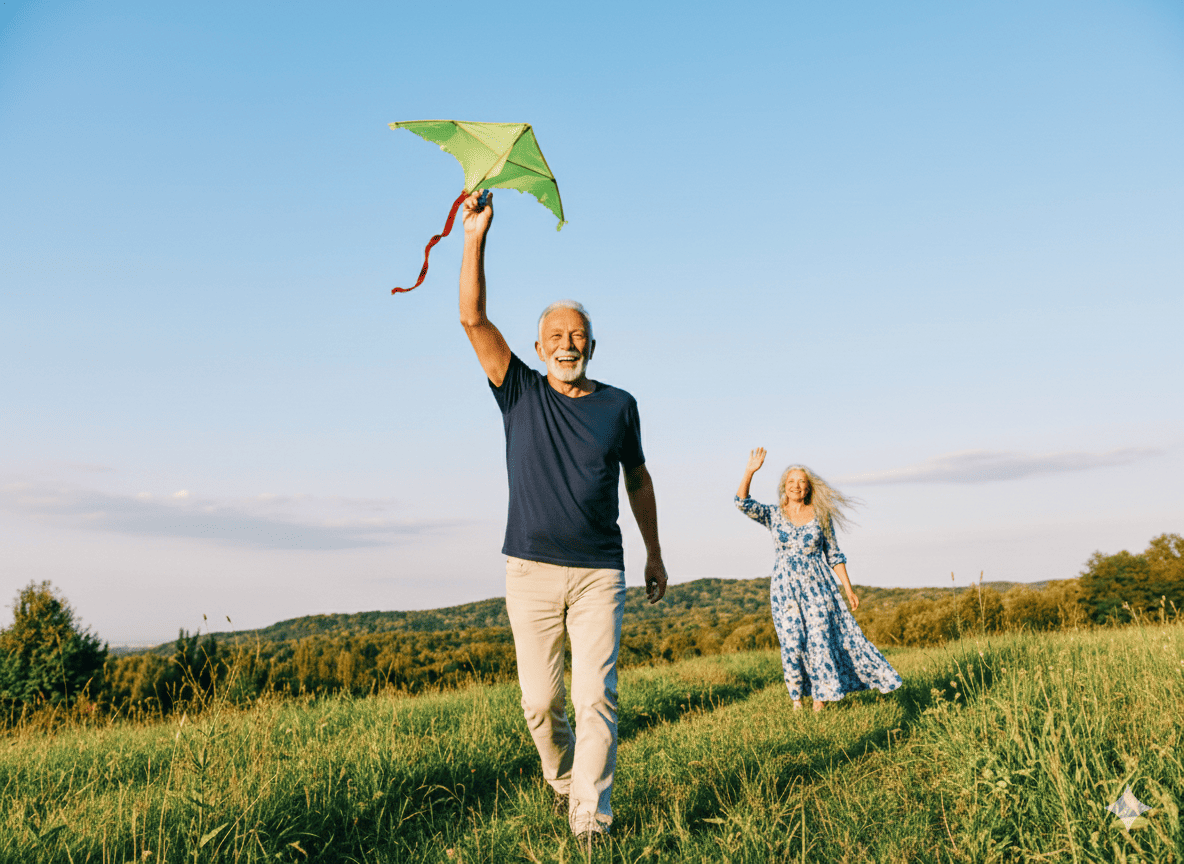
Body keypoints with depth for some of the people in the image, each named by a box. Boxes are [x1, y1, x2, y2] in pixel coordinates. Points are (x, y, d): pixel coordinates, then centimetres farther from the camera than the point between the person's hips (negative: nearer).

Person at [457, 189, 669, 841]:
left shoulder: (618, 406, 7)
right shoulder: (520, 394, 4)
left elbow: (638, 480, 18)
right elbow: (473, 320, -5)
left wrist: (654, 553, 20)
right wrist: (476, 236, -13)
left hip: (599, 572, 0)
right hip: (530, 569, 1)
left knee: (596, 696, -6)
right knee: (540, 700, 6)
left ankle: (589, 823, -1)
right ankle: (561, 775, 34)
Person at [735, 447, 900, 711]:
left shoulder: (821, 516, 5)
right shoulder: (774, 516, 4)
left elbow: (833, 554, 8)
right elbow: (743, 503, -10)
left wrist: (848, 588, 5)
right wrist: (750, 472, -21)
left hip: (817, 587, 0)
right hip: (785, 588, 0)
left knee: (820, 639, -5)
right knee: (792, 642, -4)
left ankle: (820, 698, 7)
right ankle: (797, 698, 10)